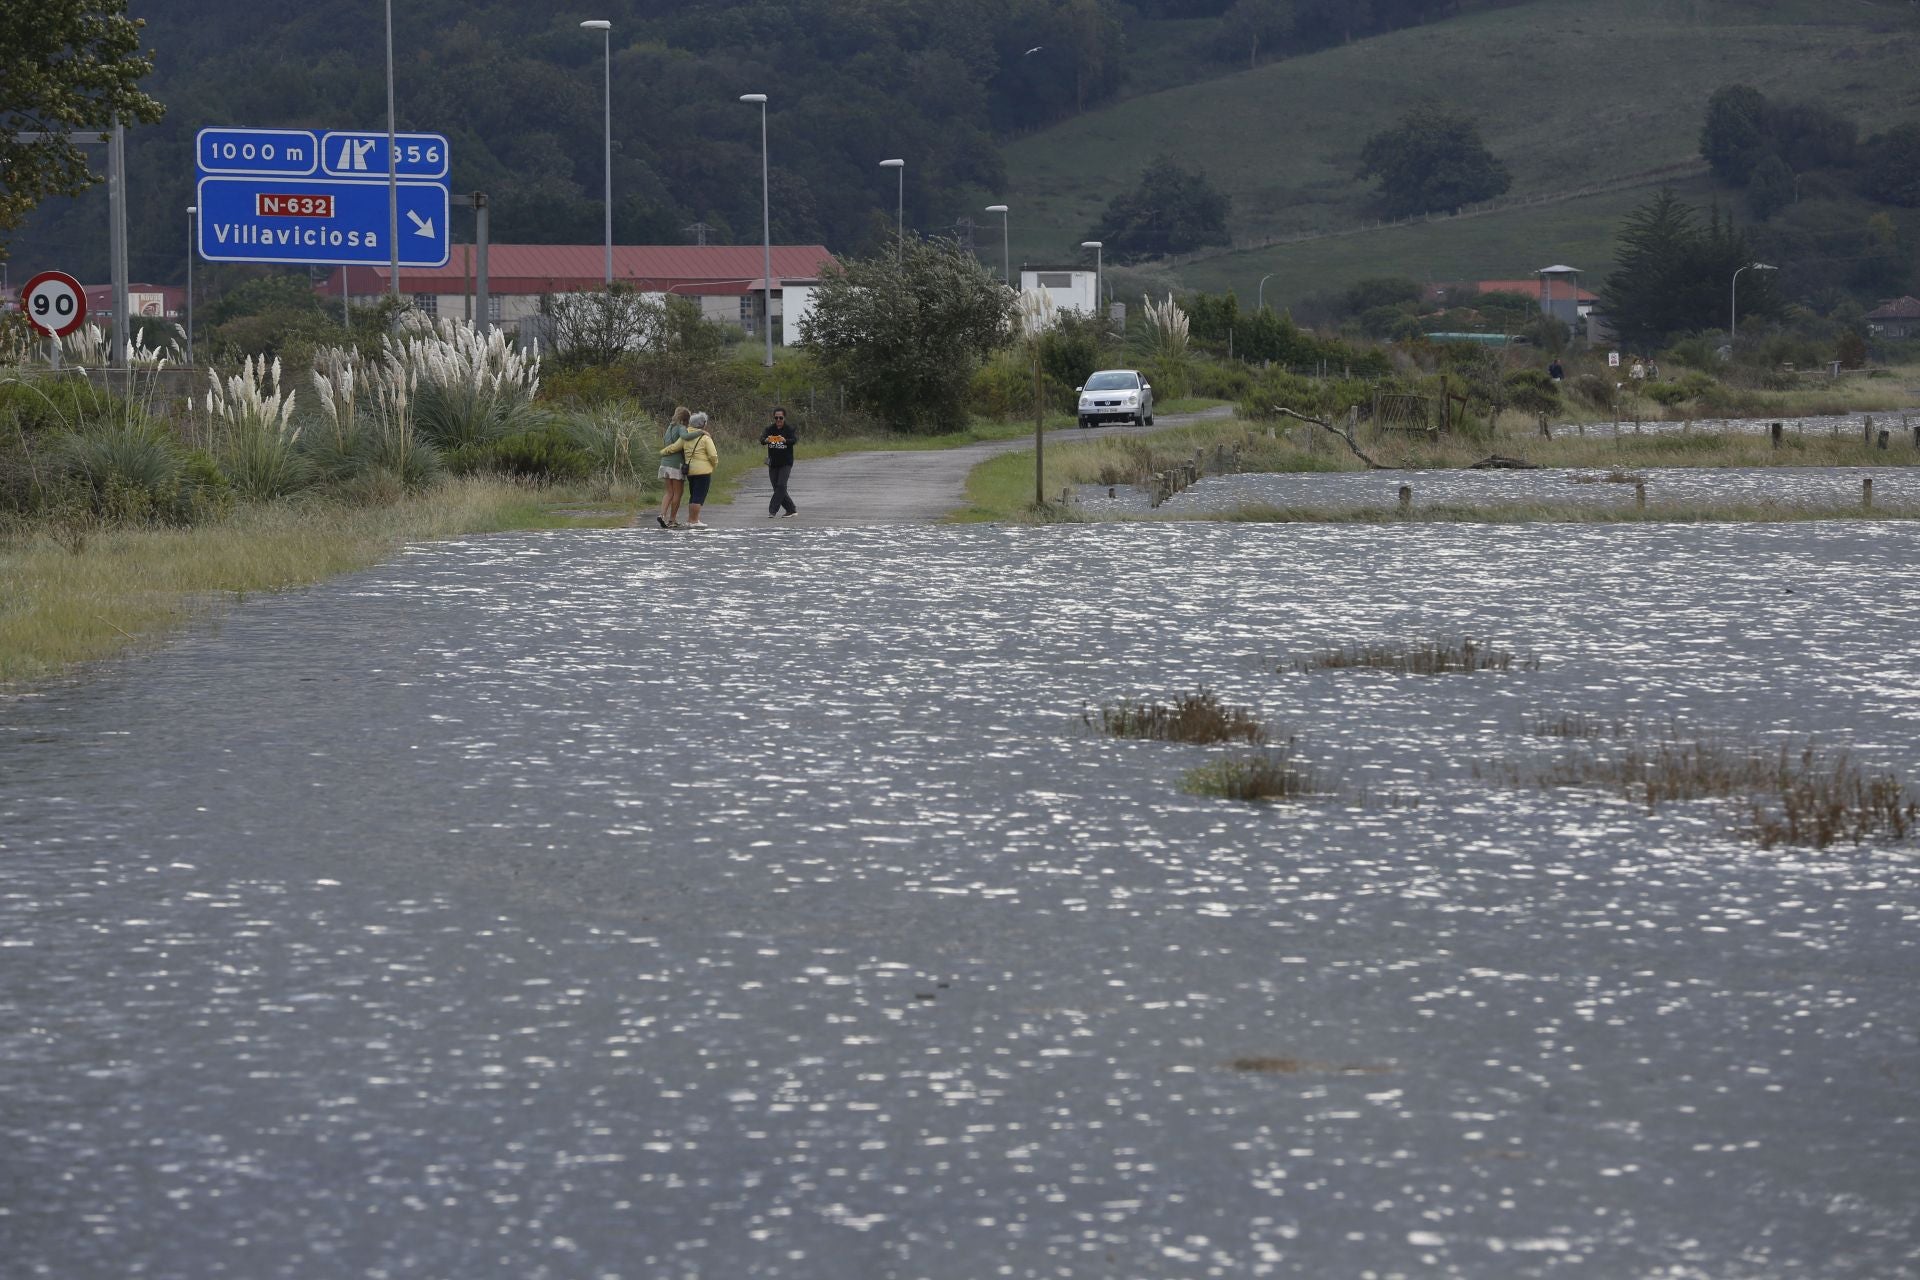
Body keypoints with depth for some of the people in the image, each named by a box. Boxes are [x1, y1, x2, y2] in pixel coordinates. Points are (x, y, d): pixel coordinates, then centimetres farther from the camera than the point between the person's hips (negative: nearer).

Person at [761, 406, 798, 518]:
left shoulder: (789, 430, -4)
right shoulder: (770, 430, 3)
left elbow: (793, 440, -22)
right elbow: (761, 439, -14)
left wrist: (785, 440, -45)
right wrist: (766, 440, -39)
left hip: (785, 463, -4)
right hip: (773, 464, 4)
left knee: (781, 486, -17)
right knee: (777, 488, 6)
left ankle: (772, 510, -17)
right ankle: (791, 510, 18)